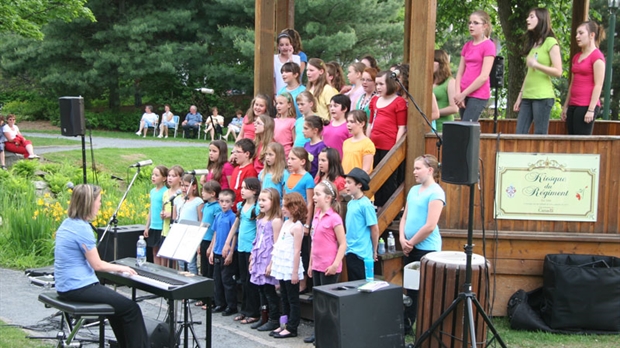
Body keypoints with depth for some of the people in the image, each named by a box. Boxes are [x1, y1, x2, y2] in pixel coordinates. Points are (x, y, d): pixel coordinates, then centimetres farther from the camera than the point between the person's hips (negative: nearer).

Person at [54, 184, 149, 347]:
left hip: (66, 285, 10)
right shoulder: (83, 228, -19)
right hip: (79, 288, -10)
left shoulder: (67, 224, 9)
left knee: (117, 303, 26)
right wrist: (121, 268, 2)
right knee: (131, 308, -4)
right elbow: (97, 265, -15)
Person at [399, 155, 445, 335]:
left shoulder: (435, 193, -13)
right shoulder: (413, 190, 11)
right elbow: (404, 217, 14)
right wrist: (402, 239, -2)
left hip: (426, 248, -8)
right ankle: (406, 325, 24)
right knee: (410, 288, 15)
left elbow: (430, 226, -19)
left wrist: (411, 242, -11)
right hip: (410, 248, 8)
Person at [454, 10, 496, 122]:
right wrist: (458, 94, -4)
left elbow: (484, 76, -13)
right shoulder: (467, 46, 14)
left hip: (478, 95, -6)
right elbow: (460, 73, 12)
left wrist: (463, 94, -11)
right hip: (464, 95, 7)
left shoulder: (488, 45, -6)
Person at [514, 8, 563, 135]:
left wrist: (536, 65, -20)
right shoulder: (533, 43, 19)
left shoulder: (550, 42, -4)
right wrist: (520, 95, 17)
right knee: (520, 134, 2)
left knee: (540, 136, -5)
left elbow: (558, 72, -10)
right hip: (527, 96, 8)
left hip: (543, 97, -7)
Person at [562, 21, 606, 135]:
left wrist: (591, 110, -16)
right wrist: (566, 106, 19)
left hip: (586, 106, -8)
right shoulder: (576, 57, 18)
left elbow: (598, 85, -11)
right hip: (573, 106, 8)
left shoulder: (597, 56, -6)